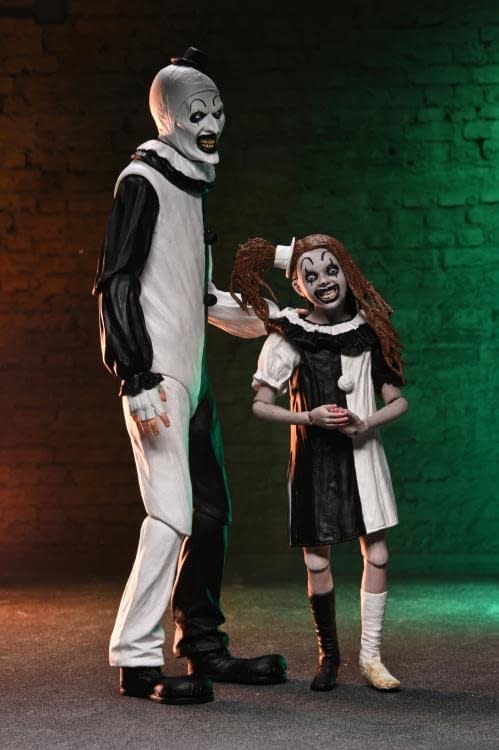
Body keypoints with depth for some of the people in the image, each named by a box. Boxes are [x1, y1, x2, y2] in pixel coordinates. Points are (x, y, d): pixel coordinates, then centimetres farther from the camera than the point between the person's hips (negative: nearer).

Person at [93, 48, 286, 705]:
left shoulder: (191, 186, 19)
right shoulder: (143, 181, -7)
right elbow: (117, 284, -14)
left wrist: (243, 313, 31)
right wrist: (138, 381, -21)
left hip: (192, 373, 9)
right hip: (158, 377, -9)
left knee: (211, 511, 11)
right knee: (172, 515, -14)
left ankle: (205, 647, 22)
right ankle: (136, 660, -8)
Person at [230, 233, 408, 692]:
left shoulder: (369, 330, -1)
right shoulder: (287, 335, -7)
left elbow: (398, 401, 3)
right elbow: (261, 404, -3)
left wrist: (364, 424, -15)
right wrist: (309, 418, -17)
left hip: (362, 453, 2)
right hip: (313, 457, -1)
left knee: (376, 555, -1)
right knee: (316, 560, 3)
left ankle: (371, 657, 13)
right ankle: (328, 653, 22)